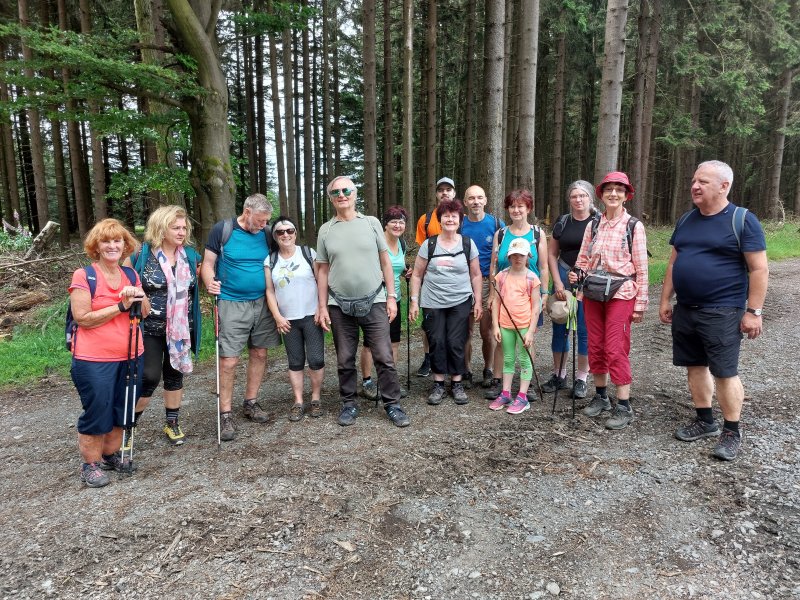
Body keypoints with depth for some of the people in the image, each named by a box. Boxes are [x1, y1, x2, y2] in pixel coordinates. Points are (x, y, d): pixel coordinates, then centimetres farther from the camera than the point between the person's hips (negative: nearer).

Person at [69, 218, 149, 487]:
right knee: (97, 412, 2)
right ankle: (90, 464, 20)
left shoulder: (131, 275, 7)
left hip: (130, 357, 6)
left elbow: (145, 313, 9)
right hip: (94, 360, -6)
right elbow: (82, 318, -16)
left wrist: (139, 298, -12)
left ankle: (111, 454, 33)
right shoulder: (84, 276, -10)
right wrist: (120, 306, -20)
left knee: (122, 409, 15)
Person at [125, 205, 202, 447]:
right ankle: (128, 425, 15)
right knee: (149, 377, -6)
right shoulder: (141, 255, -9)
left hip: (180, 328, 4)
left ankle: (172, 423, 28)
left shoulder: (190, 255, 3)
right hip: (150, 328, -4)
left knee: (175, 374, 13)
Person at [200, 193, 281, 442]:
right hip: (232, 304, -4)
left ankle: (251, 403, 25)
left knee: (259, 354, 8)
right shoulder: (222, 230, -5)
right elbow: (208, 263, -1)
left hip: (262, 303, 4)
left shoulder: (266, 233, 5)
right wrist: (210, 284, -20)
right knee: (229, 360, -5)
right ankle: (225, 414, 6)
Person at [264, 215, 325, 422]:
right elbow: (270, 291, 5)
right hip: (287, 320, 2)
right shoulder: (270, 261, 6)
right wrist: (277, 316, -3)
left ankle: (316, 399, 13)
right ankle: (298, 402, 15)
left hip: (311, 317, -2)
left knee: (316, 360, -2)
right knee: (295, 363, 8)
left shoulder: (309, 254, 0)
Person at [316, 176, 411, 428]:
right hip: (339, 305, 1)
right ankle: (349, 404, 25)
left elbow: (385, 262, 5)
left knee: (384, 357, 0)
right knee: (345, 360, 10)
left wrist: (391, 296, 0)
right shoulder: (326, 230, 6)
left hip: (374, 302, -1)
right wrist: (322, 307, 3)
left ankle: (392, 404, 13)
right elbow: (323, 271, 8)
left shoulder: (371, 223, 3)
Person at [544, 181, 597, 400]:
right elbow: (551, 253, 7)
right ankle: (559, 375, 20)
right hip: (563, 276, 3)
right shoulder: (562, 221, 6)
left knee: (585, 330, 3)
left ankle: (581, 379, 15)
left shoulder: (599, 221, -2)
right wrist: (558, 283, -2)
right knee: (560, 328, 7)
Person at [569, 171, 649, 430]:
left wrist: (640, 304, -6)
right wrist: (576, 274, -9)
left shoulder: (634, 226, -4)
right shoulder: (593, 225, 7)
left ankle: (624, 406, 6)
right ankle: (600, 396, 26)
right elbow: (583, 259, 13)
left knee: (616, 350, -6)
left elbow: (641, 268, -4)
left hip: (621, 295, -4)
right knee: (596, 347, 10)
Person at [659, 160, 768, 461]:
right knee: (695, 366, 12)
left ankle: (732, 432, 14)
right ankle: (705, 421, 27)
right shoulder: (686, 220, 10)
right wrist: (665, 300, 12)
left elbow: (759, 268, -10)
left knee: (724, 372, -1)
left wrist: (753, 311, -14)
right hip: (685, 310, 6)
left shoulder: (742, 220, -8)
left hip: (722, 313, -6)